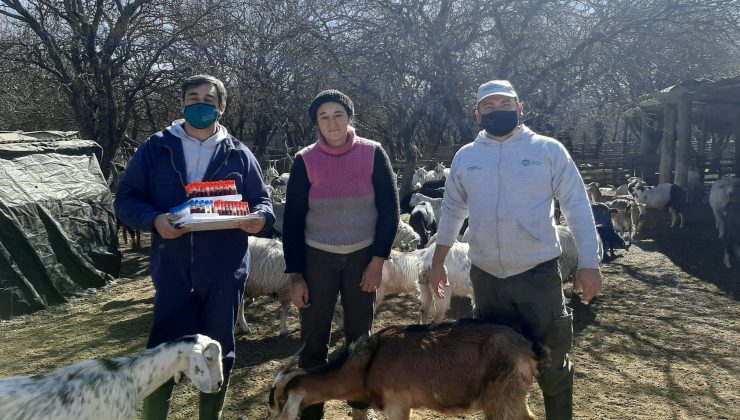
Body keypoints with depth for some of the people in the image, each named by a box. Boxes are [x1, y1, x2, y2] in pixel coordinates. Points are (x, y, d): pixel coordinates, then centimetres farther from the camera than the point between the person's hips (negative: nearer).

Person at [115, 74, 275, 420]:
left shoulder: (238, 154, 10)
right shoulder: (155, 148, 6)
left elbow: (261, 200, 11)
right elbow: (126, 200, 4)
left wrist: (260, 217, -13)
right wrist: (153, 220, -17)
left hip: (224, 269, 1)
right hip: (172, 268, -1)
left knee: (218, 351, 12)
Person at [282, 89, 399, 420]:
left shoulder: (372, 154, -3)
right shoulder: (305, 161, -3)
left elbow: (389, 210, -2)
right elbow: (292, 221, -1)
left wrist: (378, 261, -8)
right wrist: (295, 275, -4)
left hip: (363, 257, 0)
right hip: (317, 258, 0)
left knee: (359, 337, 11)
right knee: (313, 340, 3)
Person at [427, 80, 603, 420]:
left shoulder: (548, 149, -4)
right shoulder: (465, 156, 5)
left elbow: (577, 208, -3)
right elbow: (451, 210, 14)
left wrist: (589, 264, -7)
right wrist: (438, 261, 16)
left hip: (539, 273, -3)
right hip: (485, 276, 3)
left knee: (551, 361, 10)